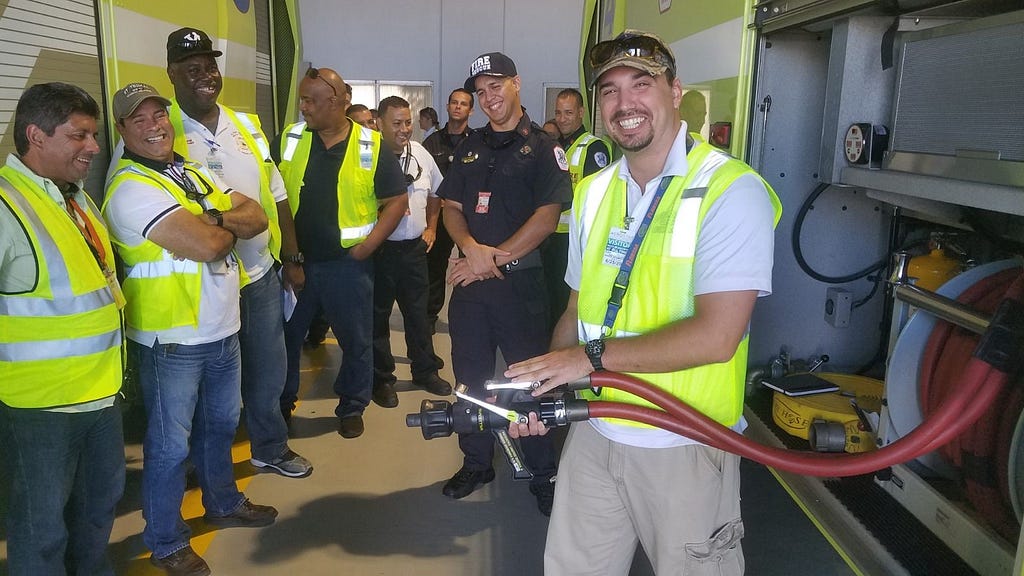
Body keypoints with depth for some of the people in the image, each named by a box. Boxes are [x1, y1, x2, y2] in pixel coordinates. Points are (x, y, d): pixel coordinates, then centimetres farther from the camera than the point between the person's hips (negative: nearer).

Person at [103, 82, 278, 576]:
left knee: (220, 423, 23)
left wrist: (215, 218, -17)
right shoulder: (131, 187, -17)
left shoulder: (194, 173, 10)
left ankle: (223, 502, 44)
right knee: (170, 443, 6)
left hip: (222, 329, 8)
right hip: (172, 340, -8)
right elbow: (206, 245, -28)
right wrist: (229, 225, -6)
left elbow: (257, 219, 2)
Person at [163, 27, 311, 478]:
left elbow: (276, 197, 11)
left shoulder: (247, 125, 7)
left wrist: (291, 260, 11)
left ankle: (271, 447, 37)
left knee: (269, 368, 16)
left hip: (260, 273, 5)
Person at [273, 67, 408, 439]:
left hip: (347, 264, -2)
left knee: (356, 340, 11)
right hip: (294, 260, 2)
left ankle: (352, 408, 31)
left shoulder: (372, 147, -5)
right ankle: (280, 404, 35)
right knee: (285, 336, 15)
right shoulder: (287, 140, 1)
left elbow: (397, 200, -2)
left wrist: (367, 246, -10)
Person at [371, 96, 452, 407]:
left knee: (418, 313, 16)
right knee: (378, 316, 8)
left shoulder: (420, 153, 5)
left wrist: (431, 228, 16)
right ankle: (382, 379, 22)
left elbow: (435, 193, 19)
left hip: (415, 247, 5)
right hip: (380, 249, -5)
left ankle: (425, 371, 31)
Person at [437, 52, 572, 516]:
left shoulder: (542, 147, -2)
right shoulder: (469, 147, 14)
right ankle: (476, 463, 30)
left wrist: (496, 258, -15)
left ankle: (544, 473, 17)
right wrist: (471, 247, -11)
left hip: (520, 281, -5)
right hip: (469, 279, 5)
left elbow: (547, 217, -11)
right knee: (471, 375, 13)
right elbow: (451, 207, 10)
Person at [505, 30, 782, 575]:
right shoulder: (592, 192, 8)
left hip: (684, 447, -5)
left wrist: (593, 355, -18)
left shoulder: (730, 190, -14)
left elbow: (716, 336, -22)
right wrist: (543, 387, -4)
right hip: (593, 433, 6)